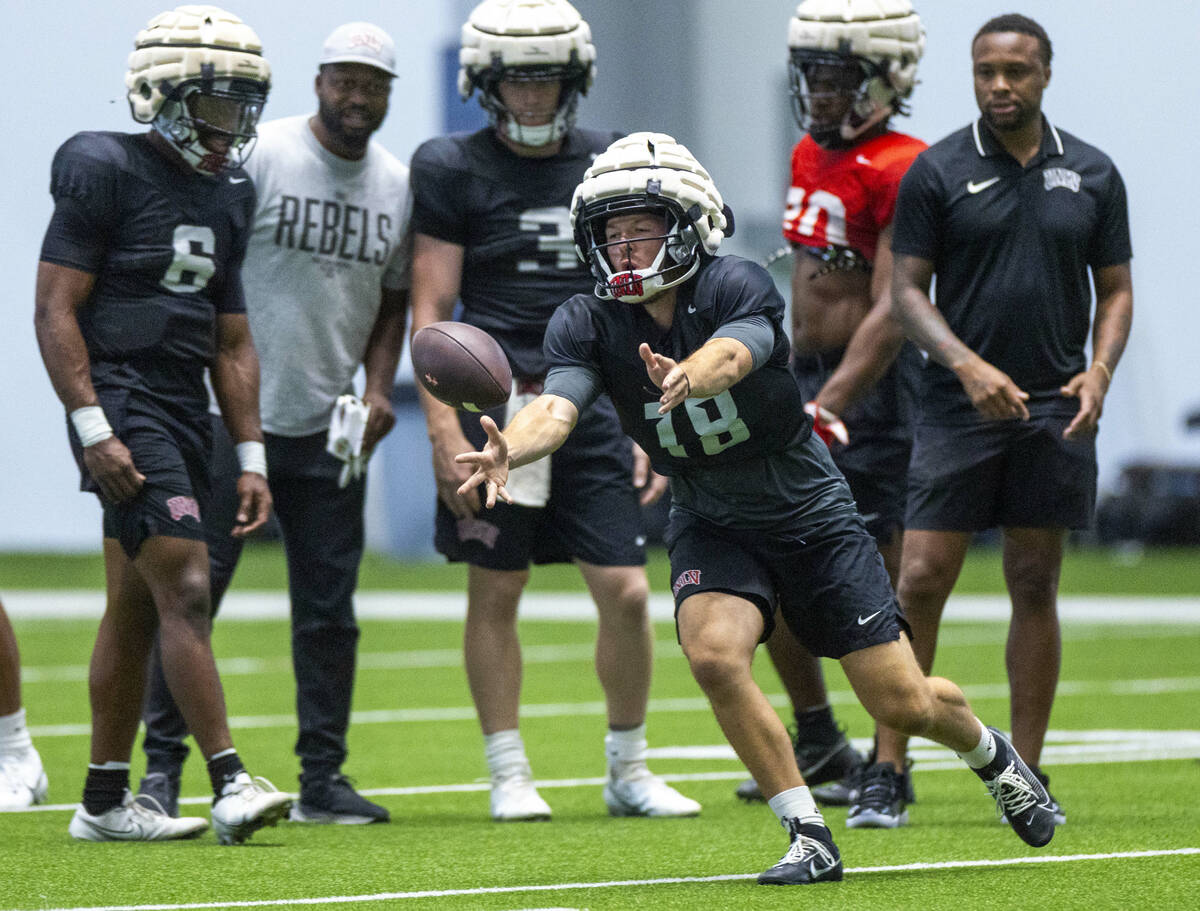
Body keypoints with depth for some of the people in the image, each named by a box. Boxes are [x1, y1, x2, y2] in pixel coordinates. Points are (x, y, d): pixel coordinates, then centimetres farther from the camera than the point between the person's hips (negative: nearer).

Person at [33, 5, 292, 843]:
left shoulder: (227, 197, 15)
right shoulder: (105, 173, -8)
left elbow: (231, 340, 19)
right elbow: (55, 311, -11)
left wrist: (252, 457, 13)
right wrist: (94, 430, -19)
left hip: (185, 413, 8)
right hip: (123, 407, -8)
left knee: (136, 609, 11)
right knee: (185, 587, -16)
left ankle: (105, 800, 16)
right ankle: (230, 783, -19)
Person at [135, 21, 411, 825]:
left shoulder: (399, 186, 8)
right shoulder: (257, 158, -8)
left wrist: (378, 387, 3)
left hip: (328, 427, 5)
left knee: (329, 608, 6)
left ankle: (323, 776, 14)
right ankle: (162, 764, 5)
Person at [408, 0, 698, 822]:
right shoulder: (454, 169, 0)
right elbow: (432, 309, -2)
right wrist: (445, 429, -10)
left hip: (593, 406, 3)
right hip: (496, 401, -3)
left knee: (627, 592, -2)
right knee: (497, 592, 3)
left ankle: (629, 770, 13)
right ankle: (509, 775, 13)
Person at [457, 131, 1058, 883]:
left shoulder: (739, 287, -23)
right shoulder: (588, 324, -14)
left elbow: (731, 354, -45)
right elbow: (558, 405, -31)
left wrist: (686, 378, -69)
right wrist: (507, 449, -54)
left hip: (811, 513, -2)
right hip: (712, 529, 2)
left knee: (902, 703, -1)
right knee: (714, 653, -27)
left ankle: (991, 755, 35)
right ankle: (810, 836, -12)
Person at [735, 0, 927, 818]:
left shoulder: (900, 171, -16)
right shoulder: (810, 158, 11)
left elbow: (889, 313, -21)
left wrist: (829, 407, -28)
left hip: (872, 385, -9)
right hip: (808, 376, 9)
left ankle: (890, 772, 5)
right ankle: (820, 748, 27)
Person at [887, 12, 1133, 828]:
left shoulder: (1091, 175, 7)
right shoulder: (937, 172, 0)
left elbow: (1115, 289, 12)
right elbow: (907, 291, 0)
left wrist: (1099, 371, -5)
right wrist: (967, 365, -15)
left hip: (1055, 409, 2)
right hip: (960, 407, -2)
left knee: (1036, 587, 5)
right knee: (921, 582, -7)